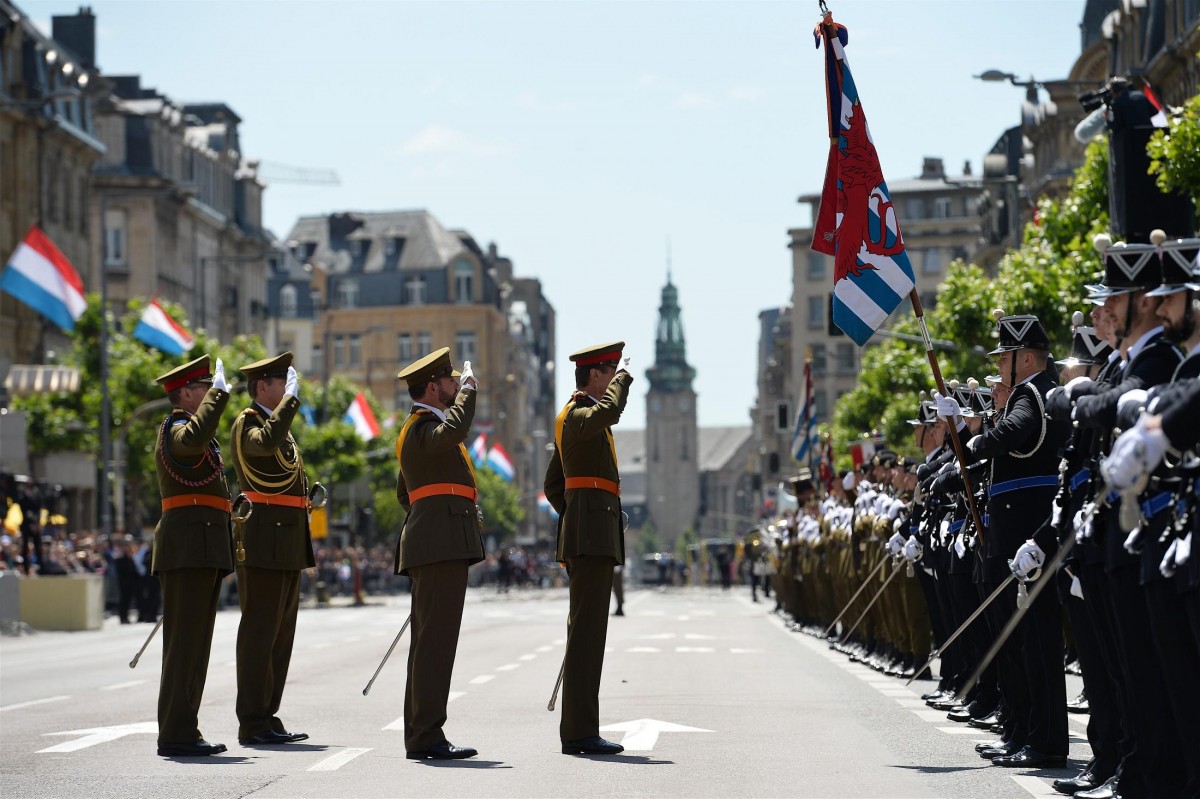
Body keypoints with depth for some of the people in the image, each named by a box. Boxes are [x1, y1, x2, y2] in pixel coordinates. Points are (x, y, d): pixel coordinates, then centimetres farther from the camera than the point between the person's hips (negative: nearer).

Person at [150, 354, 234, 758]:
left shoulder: (186, 428, 24)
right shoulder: (175, 429, -10)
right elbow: (193, 439, -34)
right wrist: (219, 393, -26)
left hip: (202, 549, 11)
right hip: (190, 546, -11)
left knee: (193, 641, 11)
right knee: (186, 640, -11)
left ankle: (181, 731, 14)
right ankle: (176, 735, -11)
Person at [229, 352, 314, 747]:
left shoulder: (281, 423, 22)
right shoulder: (247, 423, -8)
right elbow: (265, 442, -32)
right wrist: (292, 398, -26)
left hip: (288, 543, 10)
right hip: (263, 543, -10)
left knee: (280, 635, 12)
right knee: (259, 632, -8)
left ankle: (267, 718, 17)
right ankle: (253, 724, -5)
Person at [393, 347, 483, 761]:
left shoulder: (417, 428, 25)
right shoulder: (423, 426, -9)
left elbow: (404, 491, 34)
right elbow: (454, 430, -32)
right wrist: (468, 389, -17)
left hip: (434, 545, 11)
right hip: (442, 543, -11)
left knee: (429, 641, 10)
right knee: (436, 640, -12)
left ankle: (420, 735, 12)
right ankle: (427, 736, -14)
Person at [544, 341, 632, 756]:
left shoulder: (573, 417, 22)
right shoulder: (579, 415, -9)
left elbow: (553, 485, 28)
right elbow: (609, 411, -34)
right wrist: (622, 377, -16)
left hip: (582, 535, 11)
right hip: (593, 534, -11)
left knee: (585, 631, 10)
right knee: (587, 631, -12)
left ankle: (577, 730, 12)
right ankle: (580, 732, -13)